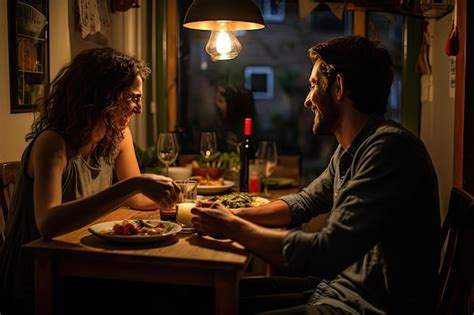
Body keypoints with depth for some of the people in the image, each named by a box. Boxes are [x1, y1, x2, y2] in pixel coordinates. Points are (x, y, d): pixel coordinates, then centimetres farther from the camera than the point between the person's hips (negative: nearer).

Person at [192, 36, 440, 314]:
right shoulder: (348, 150, 9)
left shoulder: (389, 148, -24)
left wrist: (232, 227, -15)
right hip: (338, 287, 8)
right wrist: (235, 215, 4)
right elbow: (303, 203, 21)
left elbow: (323, 255, -29)